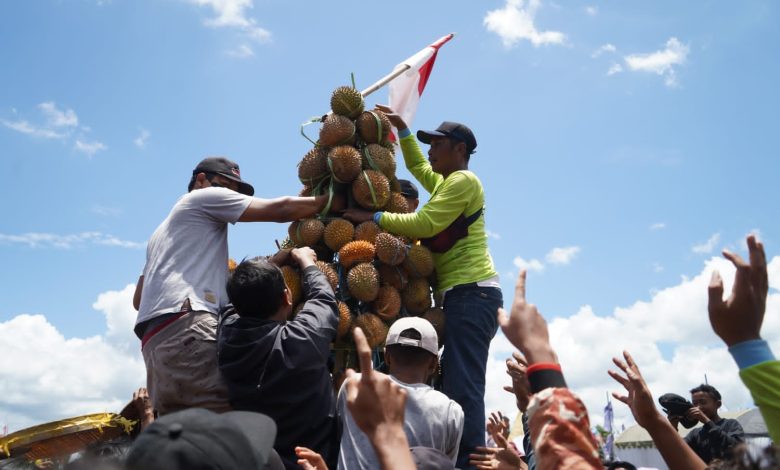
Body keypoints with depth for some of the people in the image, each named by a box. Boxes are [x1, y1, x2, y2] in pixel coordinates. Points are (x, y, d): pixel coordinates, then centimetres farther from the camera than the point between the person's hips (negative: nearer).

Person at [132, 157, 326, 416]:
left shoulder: (163, 232, 37)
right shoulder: (204, 197, 12)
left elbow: (138, 299, 33)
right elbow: (281, 209, 4)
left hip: (155, 341, 9)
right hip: (184, 328, -9)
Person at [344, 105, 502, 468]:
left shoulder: (463, 180, -6)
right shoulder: (445, 182, 23)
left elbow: (424, 224, -16)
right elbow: (417, 166, 42)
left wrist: (373, 217, -10)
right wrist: (402, 129, 36)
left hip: (472, 292, -10)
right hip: (465, 294, 10)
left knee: (462, 385, -17)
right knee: (455, 383, 7)